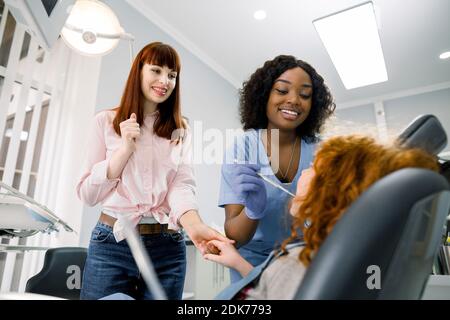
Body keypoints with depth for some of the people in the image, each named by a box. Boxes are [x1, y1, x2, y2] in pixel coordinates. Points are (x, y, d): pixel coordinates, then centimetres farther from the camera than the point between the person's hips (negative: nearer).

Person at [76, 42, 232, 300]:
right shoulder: (106, 121, 2)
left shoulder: (181, 130, 7)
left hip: (167, 248, 2)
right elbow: (87, 194, -2)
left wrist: (193, 225, -28)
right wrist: (126, 148, -14)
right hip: (112, 243, -1)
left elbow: (183, 186, -8)